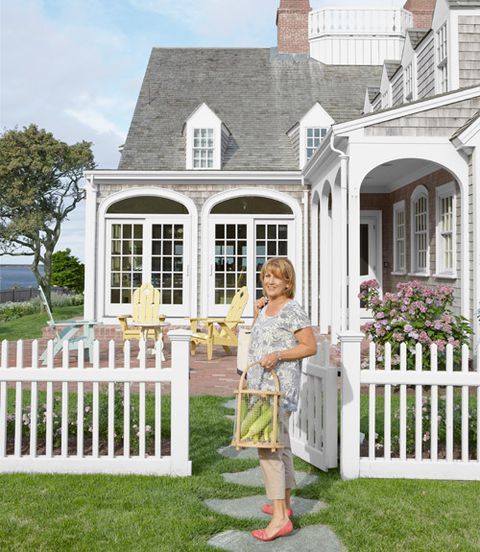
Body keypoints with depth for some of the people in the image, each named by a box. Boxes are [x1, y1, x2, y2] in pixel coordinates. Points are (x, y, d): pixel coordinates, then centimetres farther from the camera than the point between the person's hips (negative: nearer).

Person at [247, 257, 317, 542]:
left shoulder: (293, 310, -12)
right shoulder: (266, 307, 14)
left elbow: (310, 346, -14)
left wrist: (278, 355, -23)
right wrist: (257, 312, 14)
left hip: (280, 386, -9)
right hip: (261, 385, 9)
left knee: (268, 444, -13)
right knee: (279, 443, 17)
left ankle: (280, 517, -10)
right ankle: (284, 503, 30)